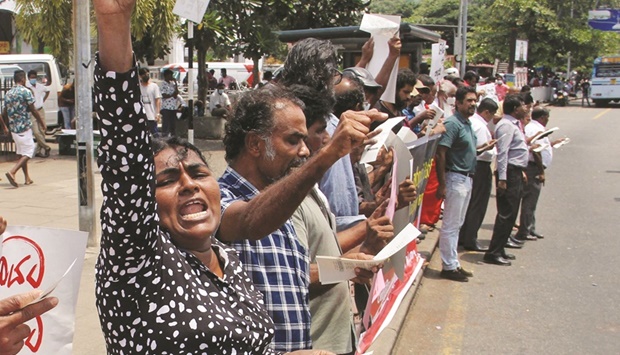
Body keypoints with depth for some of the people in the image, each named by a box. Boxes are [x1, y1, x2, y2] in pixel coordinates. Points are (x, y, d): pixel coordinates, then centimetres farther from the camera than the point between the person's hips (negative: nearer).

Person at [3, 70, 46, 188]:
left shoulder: (8, 93, 9)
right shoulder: (26, 92, -11)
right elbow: (33, 110, -10)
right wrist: (42, 123, 2)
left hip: (13, 128, 7)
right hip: (24, 127, -7)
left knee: (21, 153, 16)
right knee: (28, 152, -3)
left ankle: (27, 178, 20)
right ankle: (12, 172, -19)